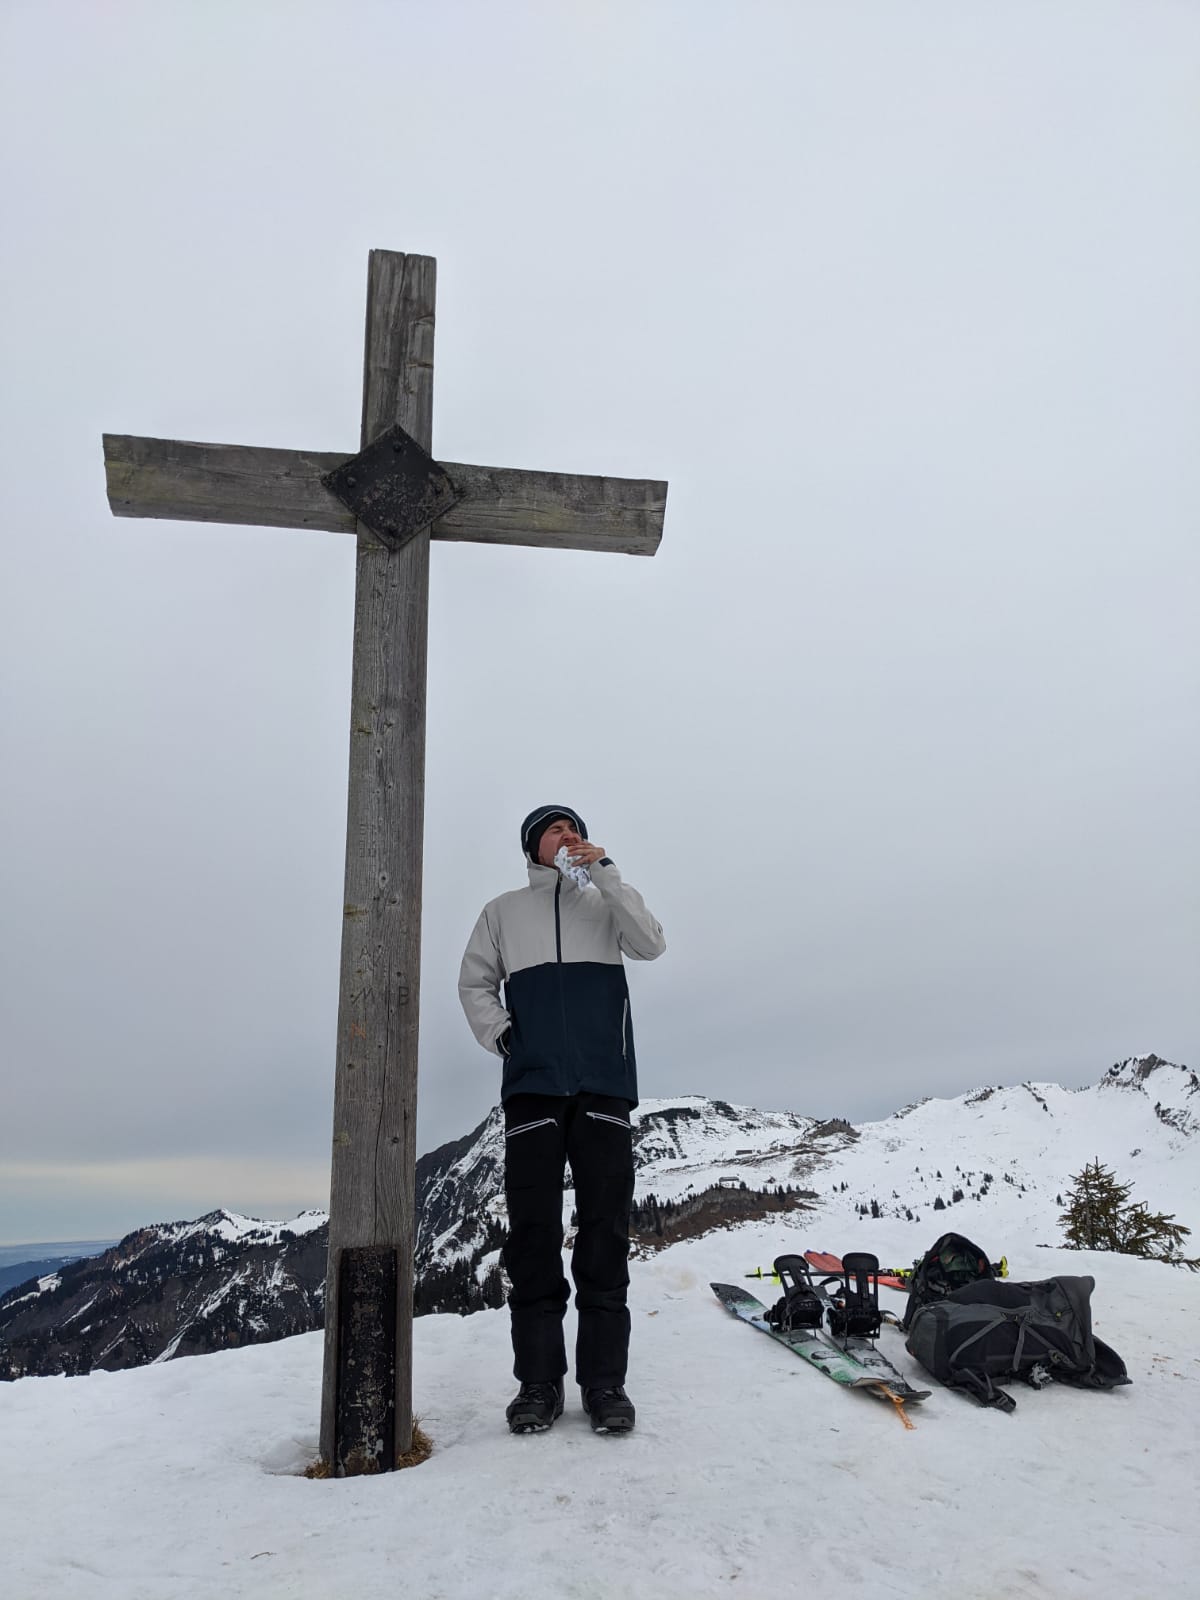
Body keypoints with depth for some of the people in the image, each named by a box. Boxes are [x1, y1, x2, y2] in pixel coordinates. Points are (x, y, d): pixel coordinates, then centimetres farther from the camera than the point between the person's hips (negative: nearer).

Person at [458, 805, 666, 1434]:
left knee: (605, 1227, 0)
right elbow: (474, 983, 18)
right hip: (531, 1083, 0)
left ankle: (605, 1381, 7)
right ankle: (538, 1381, 9)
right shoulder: (503, 911, 16)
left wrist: (605, 872, -7)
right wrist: (499, 1034, 1)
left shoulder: (605, 903, 14)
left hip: (604, 1082, 0)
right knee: (533, 1229, 0)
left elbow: (650, 945, -3)